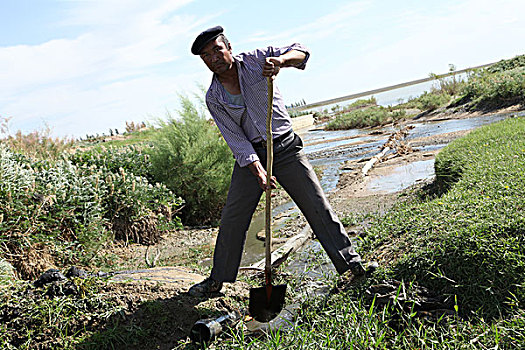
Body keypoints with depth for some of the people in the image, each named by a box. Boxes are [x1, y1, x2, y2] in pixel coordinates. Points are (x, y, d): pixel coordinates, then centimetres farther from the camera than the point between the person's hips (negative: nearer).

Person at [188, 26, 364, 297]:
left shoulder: (255, 60, -4)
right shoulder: (213, 98, -3)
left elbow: (300, 52, -8)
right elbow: (235, 140, -9)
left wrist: (280, 60, -31)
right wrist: (258, 172, -21)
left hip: (285, 147, -1)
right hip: (250, 156, 1)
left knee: (318, 207, -3)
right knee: (232, 217, -1)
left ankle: (352, 264, 7)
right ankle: (217, 280, 14)